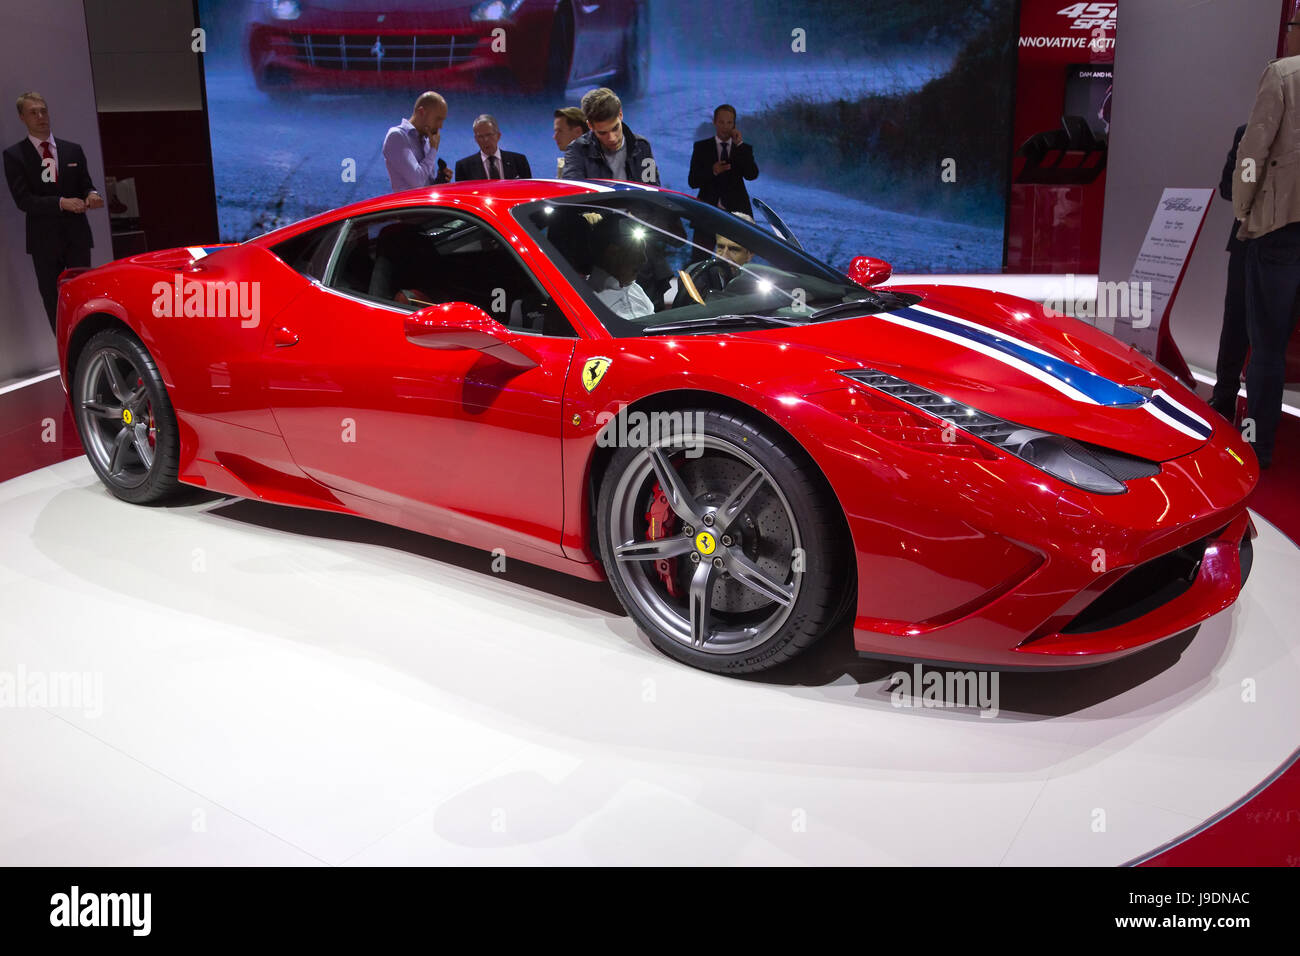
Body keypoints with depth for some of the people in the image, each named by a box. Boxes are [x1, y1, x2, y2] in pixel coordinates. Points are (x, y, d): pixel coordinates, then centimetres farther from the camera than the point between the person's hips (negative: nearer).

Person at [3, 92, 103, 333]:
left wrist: (91, 195, -14)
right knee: (53, 302, 4)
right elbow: (23, 200, -8)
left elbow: (85, 185, 12)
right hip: (44, 241, -2)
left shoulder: (73, 150, 11)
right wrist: (62, 203, -21)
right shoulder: (14, 155, 1)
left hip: (77, 236, 2)